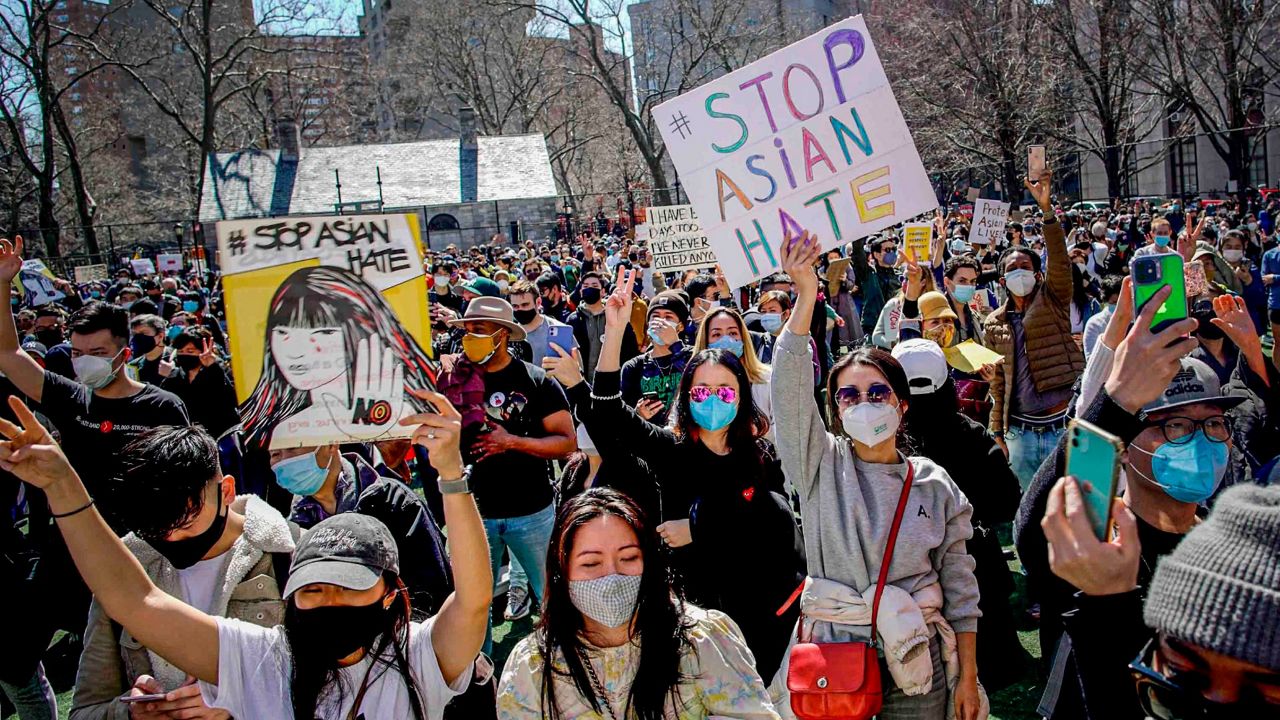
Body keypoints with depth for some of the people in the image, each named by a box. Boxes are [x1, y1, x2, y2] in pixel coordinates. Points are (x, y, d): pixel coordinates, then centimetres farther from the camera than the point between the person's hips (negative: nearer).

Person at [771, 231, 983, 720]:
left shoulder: (934, 484, 3)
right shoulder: (821, 466, -1)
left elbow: (959, 585, 6)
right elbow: (789, 388, -16)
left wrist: (968, 675, 3)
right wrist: (806, 297, -26)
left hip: (917, 659, 1)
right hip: (834, 649, -1)